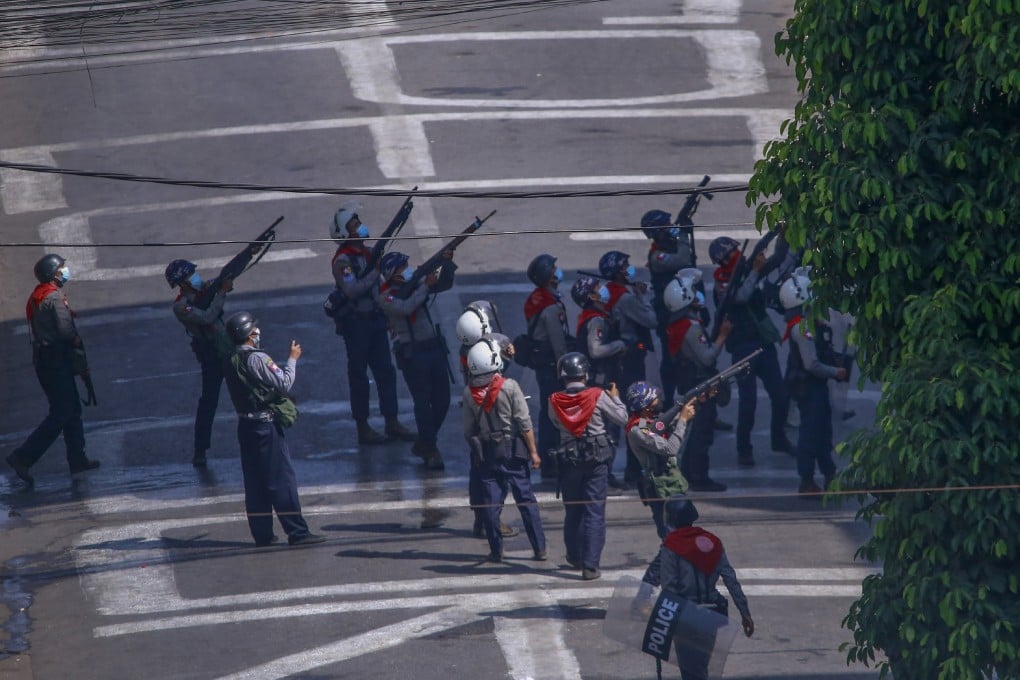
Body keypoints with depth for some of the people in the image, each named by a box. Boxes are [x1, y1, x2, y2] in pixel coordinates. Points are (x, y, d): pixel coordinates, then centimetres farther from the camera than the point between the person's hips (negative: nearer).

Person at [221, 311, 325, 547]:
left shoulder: (230, 362, 7)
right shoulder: (257, 359, -17)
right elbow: (284, 384, -16)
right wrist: (292, 359, -5)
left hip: (245, 425, 8)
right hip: (266, 425, -8)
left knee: (254, 481, 10)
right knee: (282, 479, -5)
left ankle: (262, 534, 13)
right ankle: (297, 532, -5)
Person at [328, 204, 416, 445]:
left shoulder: (368, 254, 11)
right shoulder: (342, 260, -14)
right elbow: (351, 289, -26)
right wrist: (375, 273, -23)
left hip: (375, 319, 8)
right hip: (355, 323, -8)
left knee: (386, 371, 9)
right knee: (358, 375, 0)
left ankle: (392, 423, 17)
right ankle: (363, 428, 6)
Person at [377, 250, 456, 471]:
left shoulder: (415, 284, 10)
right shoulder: (386, 297, -8)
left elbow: (444, 284, 12)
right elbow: (406, 307, -27)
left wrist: (447, 264, -5)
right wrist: (425, 286, -25)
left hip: (433, 346, 6)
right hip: (411, 353, -6)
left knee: (442, 399, 8)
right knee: (423, 401, -7)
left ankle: (423, 443, 24)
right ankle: (430, 451, -2)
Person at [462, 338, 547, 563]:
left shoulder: (469, 393, -3)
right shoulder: (509, 387, -12)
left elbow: (468, 430, 3)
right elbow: (524, 423, -11)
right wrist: (533, 451, -6)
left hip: (485, 453, 2)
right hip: (512, 450, -2)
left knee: (491, 502, 7)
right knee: (526, 499, 4)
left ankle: (496, 550, 7)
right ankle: (539, 548, 6)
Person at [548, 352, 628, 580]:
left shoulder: (555, 401, -6)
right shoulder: (597, 396, -12)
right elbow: (622, 418, -2)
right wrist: (615, 397, 15)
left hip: (569, 460, 2)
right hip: (596, 459, -2)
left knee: (572, 511, 19)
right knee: (594, 512, -1)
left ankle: (575, 557, 33)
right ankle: (590, 565, -8)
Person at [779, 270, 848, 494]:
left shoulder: (807, 321, 9)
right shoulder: (803, 326, -22)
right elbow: (812, 364, -24)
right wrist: (836, 372, -14)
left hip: (815, 384, 10)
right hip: (808, 385, -10)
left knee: (823, 428, 18)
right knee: (811, 431, -4)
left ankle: (829, 475, 29)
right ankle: (807, 481, 1)